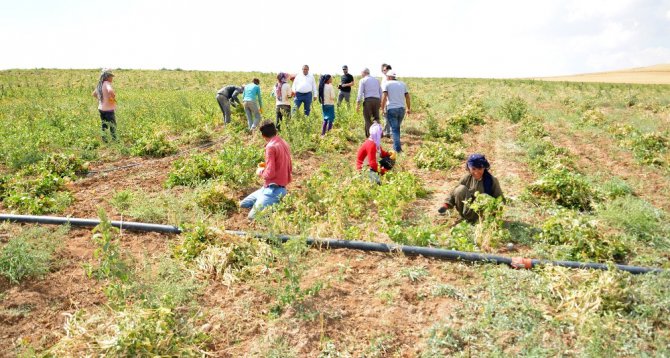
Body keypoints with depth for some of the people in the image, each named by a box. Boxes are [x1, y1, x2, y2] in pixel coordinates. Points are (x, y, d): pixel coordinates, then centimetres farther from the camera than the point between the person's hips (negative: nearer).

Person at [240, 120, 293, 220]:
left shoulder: (270, 146, -19)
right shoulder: (283, 143, 9)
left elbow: (269, 174, -23)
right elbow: (290, 168, 17)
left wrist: (260, 171, -2)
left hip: (273, 189, -9)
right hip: (274, 187, 9)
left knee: (252, 216, -15)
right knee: (243, 204, 14)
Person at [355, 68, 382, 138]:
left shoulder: (363, 80, 2)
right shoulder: (376, 80, 19)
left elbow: (360, 93, -7)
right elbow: (380, 92, 18)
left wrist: (357, 104, -7)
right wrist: (380, 102, 21)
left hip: (368, 100, -4)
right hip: (377, 100, 4)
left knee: (368, 119, 3)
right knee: (376, 118, 15)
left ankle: (369, 136, 0)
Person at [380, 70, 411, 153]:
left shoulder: (386, 84, 0)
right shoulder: (402, 84, 13)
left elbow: (384, 97, -12)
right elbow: (407, 97, 12)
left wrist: (382, 108, -6)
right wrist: (408, 108, 21)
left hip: (391, 109, -4)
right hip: (401, 109, 4)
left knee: (394, 129, -1)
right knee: (397, 128, 19)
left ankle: (397, 148, -7)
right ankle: (396, 146, 23)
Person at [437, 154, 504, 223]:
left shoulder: (492, 181, -11)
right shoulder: (467, 178, -5)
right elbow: (454, 192, 1)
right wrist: (446, 205, -13)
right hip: (468, 210, 2)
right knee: (461, 189, -22)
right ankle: (464, 215, -11)